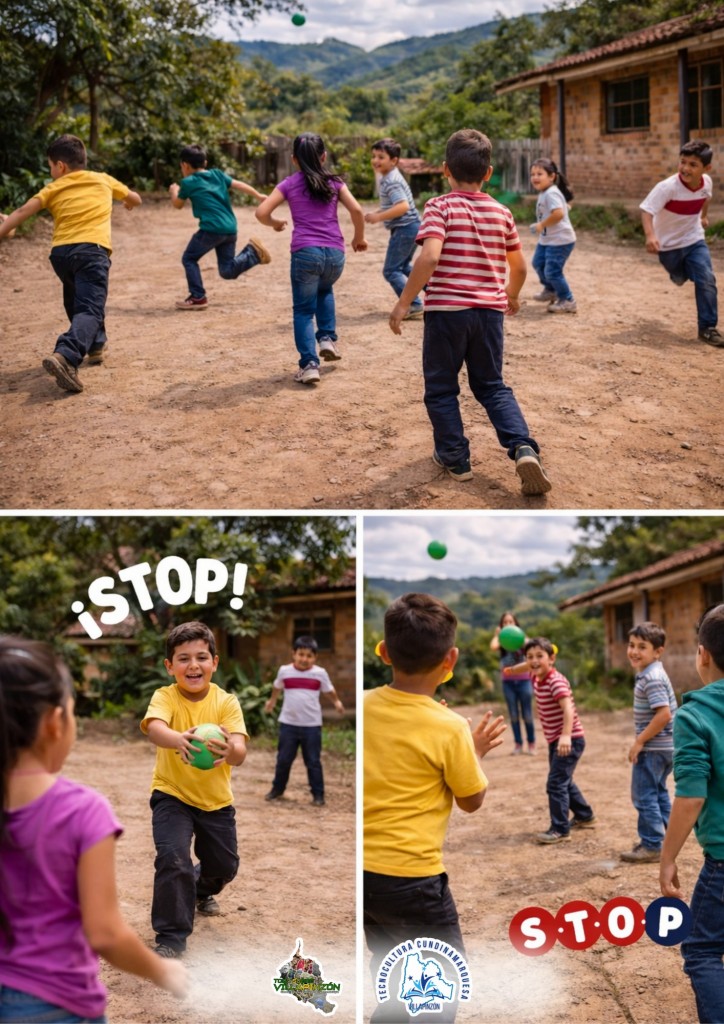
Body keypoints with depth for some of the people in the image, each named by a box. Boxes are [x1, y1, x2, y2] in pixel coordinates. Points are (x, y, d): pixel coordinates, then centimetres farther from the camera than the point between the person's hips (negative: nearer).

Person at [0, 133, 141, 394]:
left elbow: (23, 211, 2)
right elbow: (135, 198, 39)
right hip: (92, 249, -2)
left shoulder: (54, 188, 17)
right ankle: (65, 356, -39)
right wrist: (128, 203, 62)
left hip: (60, 252, 2)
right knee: (89, 310, -15)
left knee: (77, 301, 31)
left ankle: (96, 345, 44)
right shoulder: (103, 180, 21)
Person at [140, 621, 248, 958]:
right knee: (174, 859, -21)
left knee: (224, 865, 13)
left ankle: (202, 890, 50)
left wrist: (230, 750, -53)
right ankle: (171, 936, -3)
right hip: (172, 794, -2)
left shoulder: (226, 702, -15)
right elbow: (154, 728, -39)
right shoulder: (165, 697, -17)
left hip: (216, 799, 3)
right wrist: (179, 739, -62)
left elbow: (240, 753, -28)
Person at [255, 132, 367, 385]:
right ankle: (327, 338, 17)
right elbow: (356, 209, -1)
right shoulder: (334, 182, 11)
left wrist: (275, 223, 20)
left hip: (305, 252, -2)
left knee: (303, 310, 8)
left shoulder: (289, 184, 8)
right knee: (324, 290, 33)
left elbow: (262, 212, -1)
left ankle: (309, 364, -5)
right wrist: (359, 238, 14)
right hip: (335, 253, 2)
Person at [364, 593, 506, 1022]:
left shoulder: (365, 707, -4)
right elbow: (472, 801, -5)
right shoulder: (448, 727, -18)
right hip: (412, 880, -6)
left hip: (366, 872, 6)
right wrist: (475, 751, 10)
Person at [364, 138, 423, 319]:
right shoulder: (389, 178, 12)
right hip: (411, 227, 11)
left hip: (404, 228, -11)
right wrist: (377, 212, 9)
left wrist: (378, 217, -27)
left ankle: (414, 306, -7)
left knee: (390, 270, -5)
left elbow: (403, 206, -30)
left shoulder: (391, 182, -19)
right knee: (404, 266, 26)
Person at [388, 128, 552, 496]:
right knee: (492, 386, 15)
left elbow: (429, 258, -22)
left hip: (447, 309, -4)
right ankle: (524, 448, -4)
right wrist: (512, 296, 35)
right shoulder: (501, 213, 7)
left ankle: (455, 459, 18)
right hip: (490, 310, 4)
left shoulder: (440, 207, -7)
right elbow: (519, 267, 15)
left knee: (441, 389, 12)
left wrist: (403, 302, -16)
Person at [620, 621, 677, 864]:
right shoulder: (651, 674, 10)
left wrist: (640, 741, -21)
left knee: (644, 795, -2)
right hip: (664, 747, 10)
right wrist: (642, 741, 16)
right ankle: (665, 839, 29)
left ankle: (652, 846, 5)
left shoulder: (652, 679, -21)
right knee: (657, 793, 20)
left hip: (653, 748, -10)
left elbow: (664, 714, -28)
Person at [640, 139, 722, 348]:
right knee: (680, 279, 20)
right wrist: (650, 235, -53)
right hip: (668, 245, -3)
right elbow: (647, 209, -36)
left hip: (695, 240, 3)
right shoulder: (668, 187, -31)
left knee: (706, 280, -14)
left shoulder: (706, 182, -13)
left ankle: (707, 328, -5)